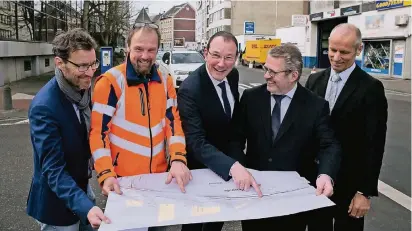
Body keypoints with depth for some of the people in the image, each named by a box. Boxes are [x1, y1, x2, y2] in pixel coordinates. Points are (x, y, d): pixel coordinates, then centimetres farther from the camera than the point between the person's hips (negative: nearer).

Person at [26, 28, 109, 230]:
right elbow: (53, 169, -29)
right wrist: (85, 206, -40)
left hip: (81, 186, 7)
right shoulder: (44, 107, -28)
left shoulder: (83, 88, -5)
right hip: (58, 202, -7)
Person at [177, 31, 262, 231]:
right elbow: (197, 143, -38)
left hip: (227, 155, 6)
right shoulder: (190, 89, -31)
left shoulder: (233, 75, -8)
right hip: (200, 166, -6)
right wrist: (233, 166, -51)